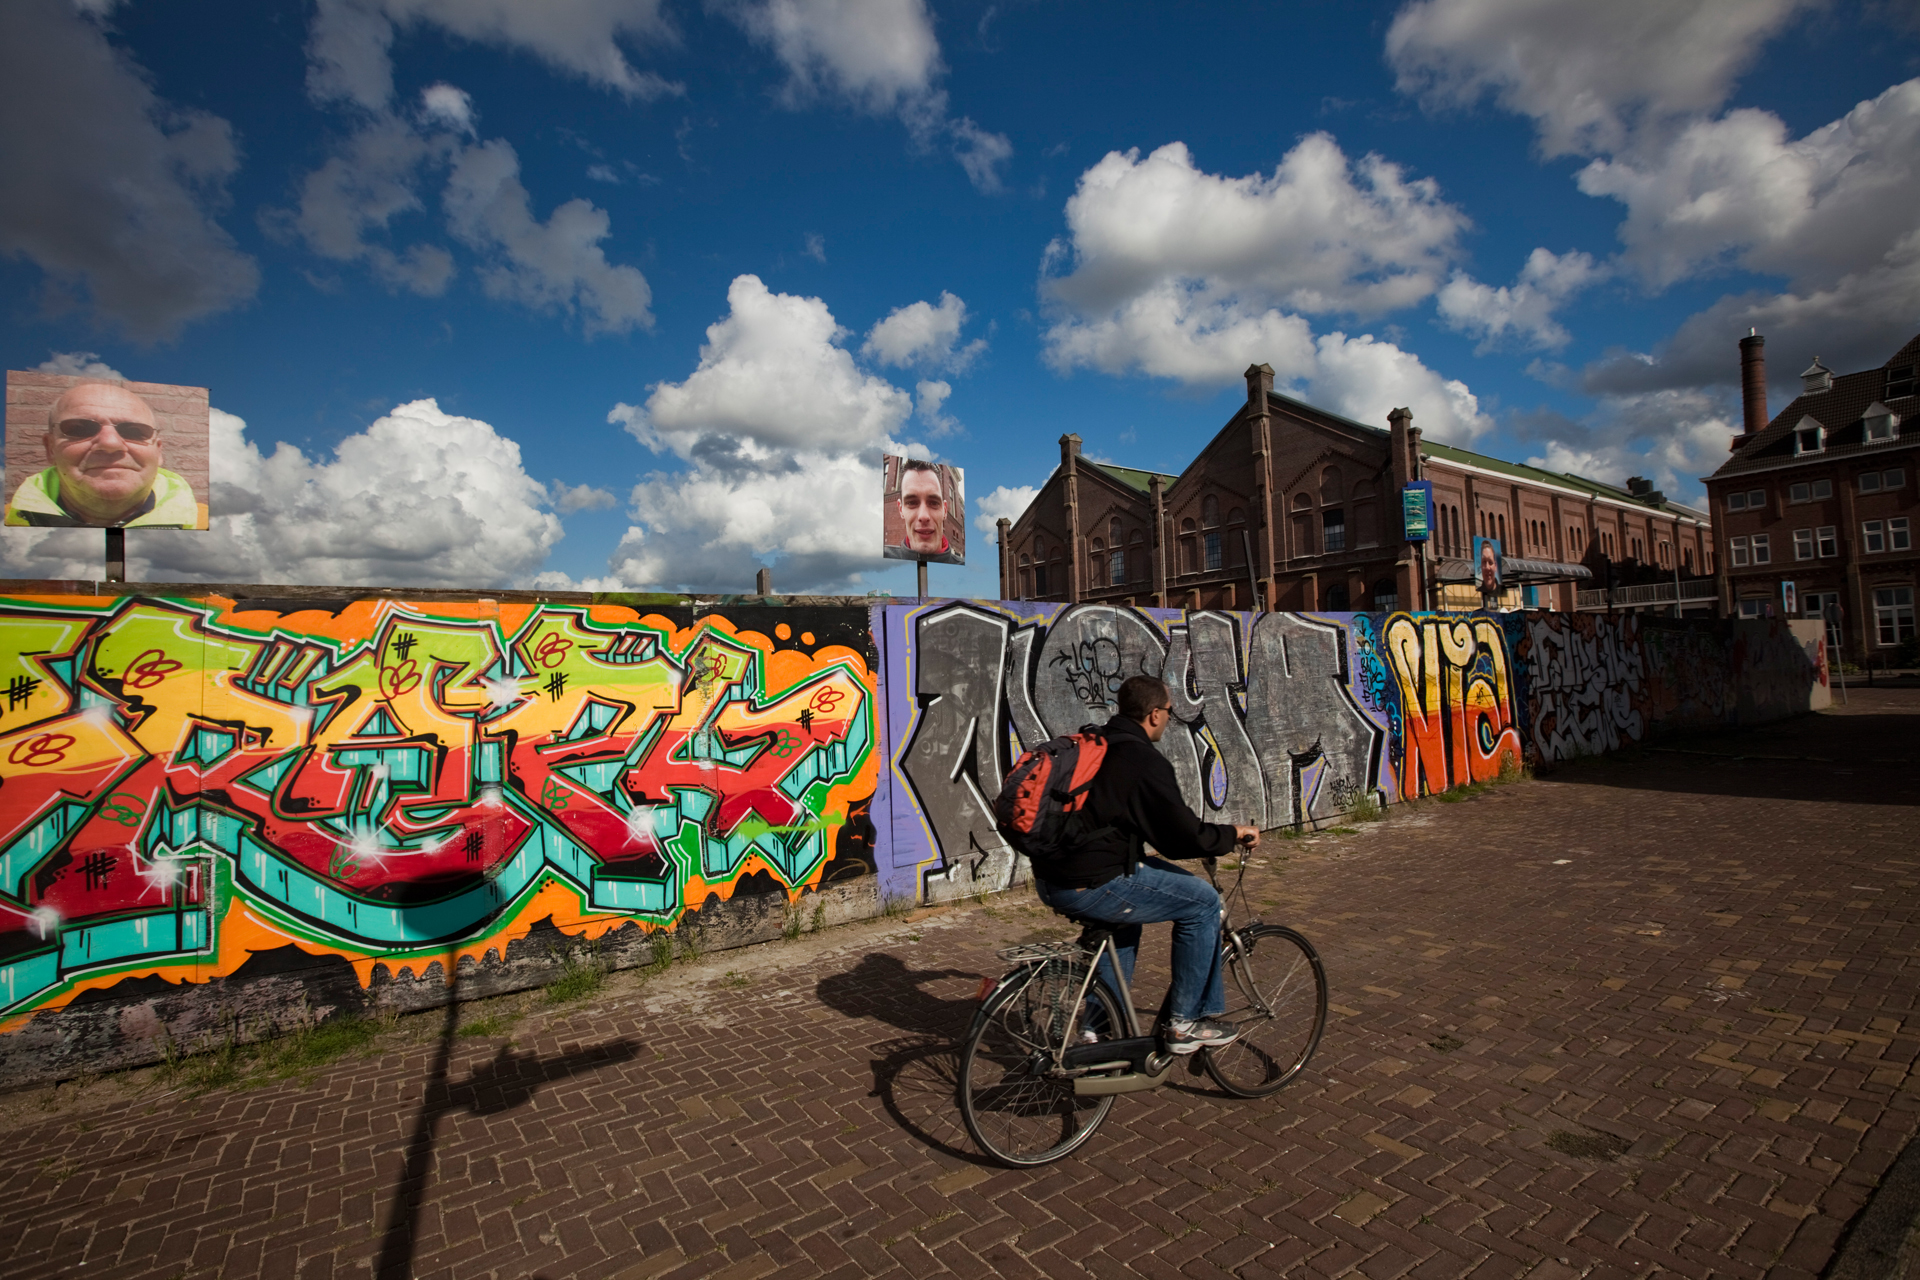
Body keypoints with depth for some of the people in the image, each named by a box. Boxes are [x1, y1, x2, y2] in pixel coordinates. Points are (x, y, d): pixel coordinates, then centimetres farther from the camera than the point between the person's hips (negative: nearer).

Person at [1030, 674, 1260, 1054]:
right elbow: (1186, 838, -11)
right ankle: (1186, 1022, 18)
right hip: (1088, 886, -9)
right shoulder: (1145, 760, -13)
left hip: (1048, 880, 9)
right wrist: (1233, 835, 9)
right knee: (1202, 901, 6)